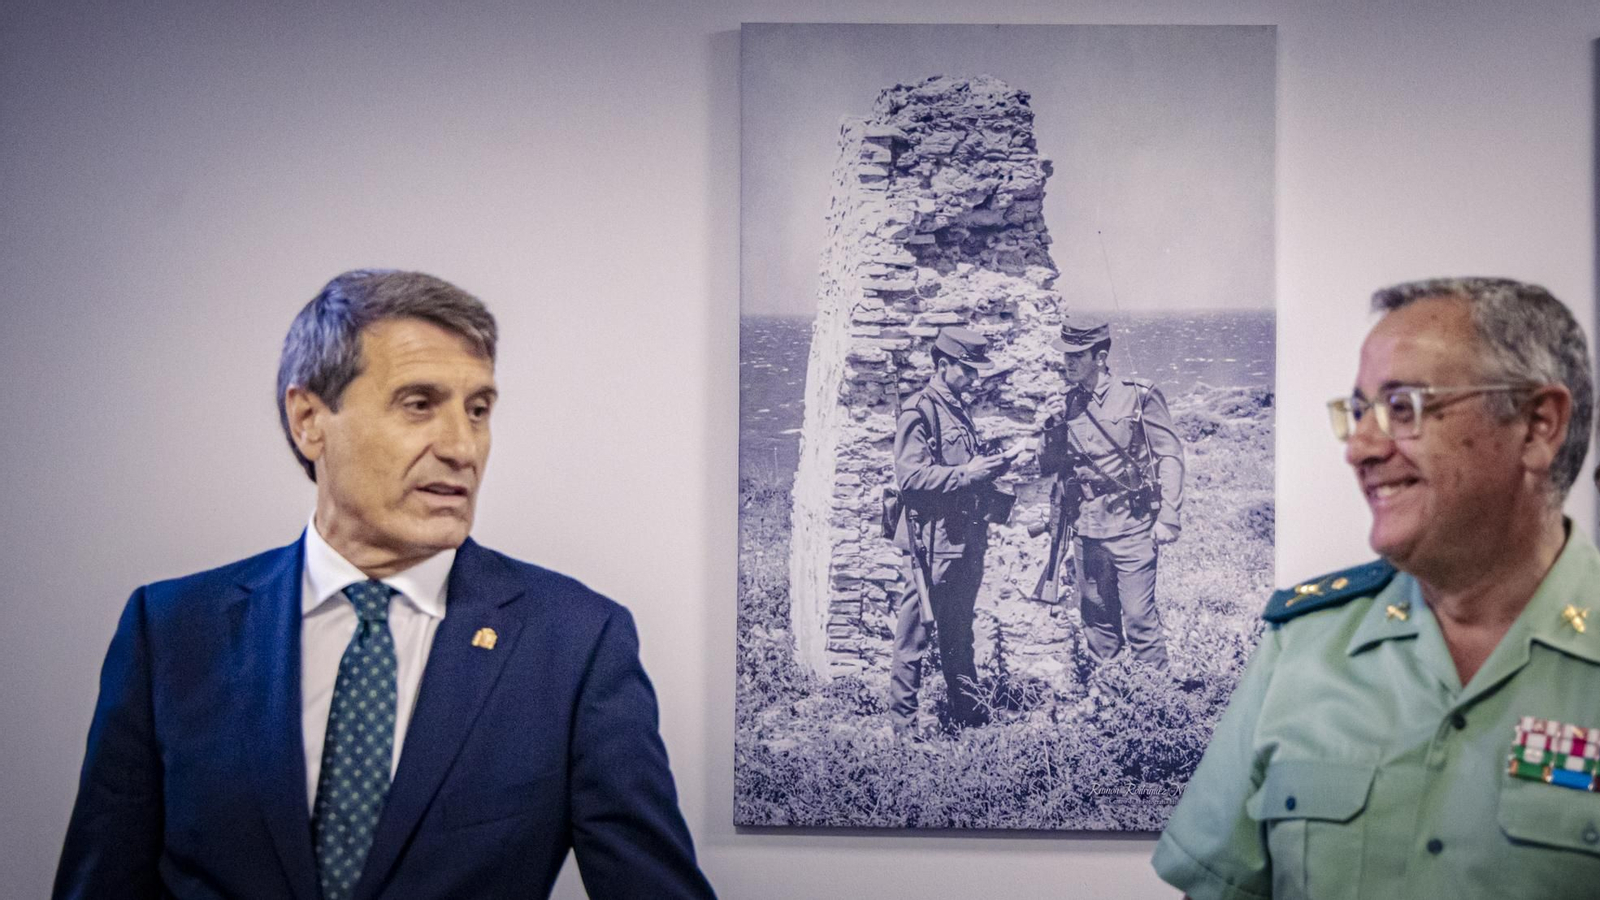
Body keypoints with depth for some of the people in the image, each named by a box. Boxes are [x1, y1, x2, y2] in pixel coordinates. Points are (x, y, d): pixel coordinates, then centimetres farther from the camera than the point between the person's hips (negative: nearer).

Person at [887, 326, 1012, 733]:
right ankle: (902, 723, 3)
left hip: (966, 541, 9)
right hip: (932, 543, -9)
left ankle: (966, 711, 25)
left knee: (959, 633, 17)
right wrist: (967, 473, -20)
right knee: (914, 635, -3)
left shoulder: (957, 409, 17)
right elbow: (910, 477, -19)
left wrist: (987, 468, 9)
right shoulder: (918, 411, -10)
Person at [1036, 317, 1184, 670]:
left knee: (1139, 619, -5)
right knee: (1097, 620, 14)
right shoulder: (1065, 404, 8)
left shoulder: (1139, 396, -6)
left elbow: (1170, 456, -5)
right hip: (1087, 530, 5)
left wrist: (1168, 518, -11)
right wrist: (1053, 427, -6)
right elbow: (1047, 467, 12)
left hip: (1132, 527, -5)